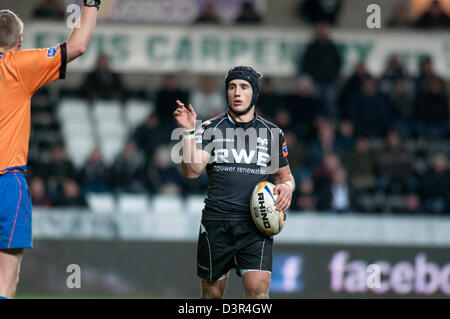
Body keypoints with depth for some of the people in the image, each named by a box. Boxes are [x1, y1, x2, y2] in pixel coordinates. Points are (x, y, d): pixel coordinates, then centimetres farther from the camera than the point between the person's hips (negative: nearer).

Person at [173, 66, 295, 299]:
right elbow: (191, 171, -6)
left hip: (256, 226, 0)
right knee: (212, 292, 7)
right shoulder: (210, 129, 6)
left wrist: (287, 186, -1)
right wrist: (188, 132, -16)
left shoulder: (272, 133, 11)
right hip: (216, 224, 0)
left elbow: (284, 175, 22)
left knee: (258, 289, -17)